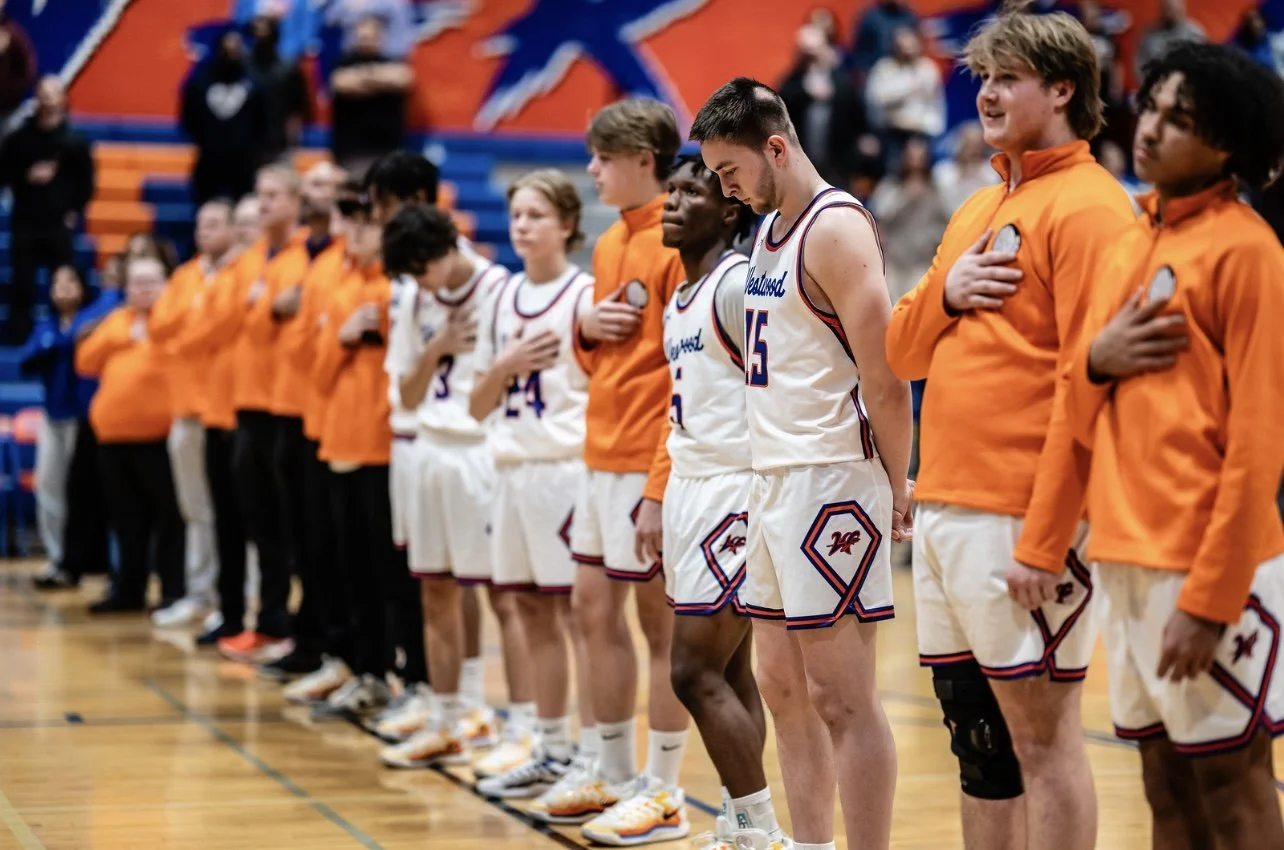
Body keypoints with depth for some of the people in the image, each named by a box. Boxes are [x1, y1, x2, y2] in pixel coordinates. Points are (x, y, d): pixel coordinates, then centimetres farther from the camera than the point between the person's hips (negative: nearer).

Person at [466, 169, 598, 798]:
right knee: (533, 612, 11)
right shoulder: (503, 299, 13)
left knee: (577, 611, -5)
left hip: (568, 468, -6)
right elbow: (478, 407, 13)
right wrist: (503, 366, -4)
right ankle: (550, 753, 19)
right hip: (512, 467, 7)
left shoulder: (585, 295, -5)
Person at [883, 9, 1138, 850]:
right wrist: (944, 293, -3)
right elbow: (901, 353, 19)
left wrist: (1043, 538, -20)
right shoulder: (977, 210, 18)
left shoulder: (1087, 207, -9)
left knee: (1041, 735, -3)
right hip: (942, 509, 8)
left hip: (1016, 524, -8)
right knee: (978, 738, 13)